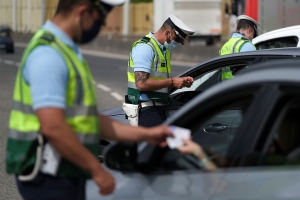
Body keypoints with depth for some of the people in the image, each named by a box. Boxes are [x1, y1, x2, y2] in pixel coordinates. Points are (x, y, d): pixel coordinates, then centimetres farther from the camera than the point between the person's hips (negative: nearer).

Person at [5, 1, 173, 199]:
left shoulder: (67, 51, 16)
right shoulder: (49, 54, -17)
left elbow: (90, 120, 19)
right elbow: (52, 127, -26)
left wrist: (146, 134, 15)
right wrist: (97, 170, -19)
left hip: (67, 175, 10)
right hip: (50, 177, -10)